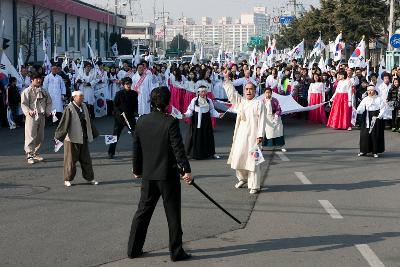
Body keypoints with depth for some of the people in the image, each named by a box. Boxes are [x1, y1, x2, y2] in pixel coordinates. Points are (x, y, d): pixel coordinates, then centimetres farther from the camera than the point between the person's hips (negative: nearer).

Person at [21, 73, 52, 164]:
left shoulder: (43, 91, 13)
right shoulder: (27, 91, -4)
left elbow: (49, 102, 17)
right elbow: (24, 104, -9)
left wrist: (48, 111, 0)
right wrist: (29, 112, -25)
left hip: (42, 116, 6)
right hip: (32, 116, -6)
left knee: (40, 137, 11)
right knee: (31, 136, -9)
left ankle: (35, 153, 24)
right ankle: (30, 155, -5)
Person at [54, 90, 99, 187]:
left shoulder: (84, 107, 8)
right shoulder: (69, 108, -12)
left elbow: (88, 122, 19)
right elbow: (64, 123, -16)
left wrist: (94, 133, 25)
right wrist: (59, 136, -20)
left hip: (83, 139, 6)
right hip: (72, 139, -6)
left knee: (86, 159, 12)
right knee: (71, 159, 2)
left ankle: (89, 178, 21)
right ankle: (68, 179, 13)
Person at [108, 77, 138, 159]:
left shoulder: (134, 94, 5)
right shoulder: (119, 94, -4)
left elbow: (135, 105, 10)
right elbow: (115, 105, -3)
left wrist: (135, 112, -7)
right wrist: (120, 112, -18)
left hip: (131, 117, 3)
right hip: (120, 117, -3)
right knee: (116, 135, 0)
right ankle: (111, 152, 9)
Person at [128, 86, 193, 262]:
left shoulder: (141, 121, 1)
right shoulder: (170, 122, -15)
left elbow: (136, 148, 8)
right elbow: (178, 148, -17)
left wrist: (137, 169, 19)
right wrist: (186, 170, -10)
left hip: (148, 175, 5)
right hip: (168, 175, -5)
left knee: (143, 211, 14)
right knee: (173, 214, 5)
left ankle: (133, 249, 19)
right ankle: (176, 252, 12)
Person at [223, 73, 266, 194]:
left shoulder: (259, 103, 0)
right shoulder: (240, 101, 15)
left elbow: (261, 120, -6)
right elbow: (231, 92, 11)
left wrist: (260, 135, -13)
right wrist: (227, 79, 0)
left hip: (253, 135, -5)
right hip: (240, 134, 5)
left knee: (252, 159, -7)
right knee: (238, 157, 7)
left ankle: (254, 185, -3)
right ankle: (242, 178, 29)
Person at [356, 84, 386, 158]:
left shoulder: (379, 99, 0)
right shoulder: (365, 99, 9)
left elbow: (383, 108, -3)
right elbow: (361, 108, -1)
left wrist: (380, 116, -16)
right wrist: (358, 110, -23)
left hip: (376, 118, -3)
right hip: (367, 118, 3)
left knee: (375, 134, -2)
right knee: (365, 134, -1)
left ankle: (375, 151, 6)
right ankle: (364, 150, 7)